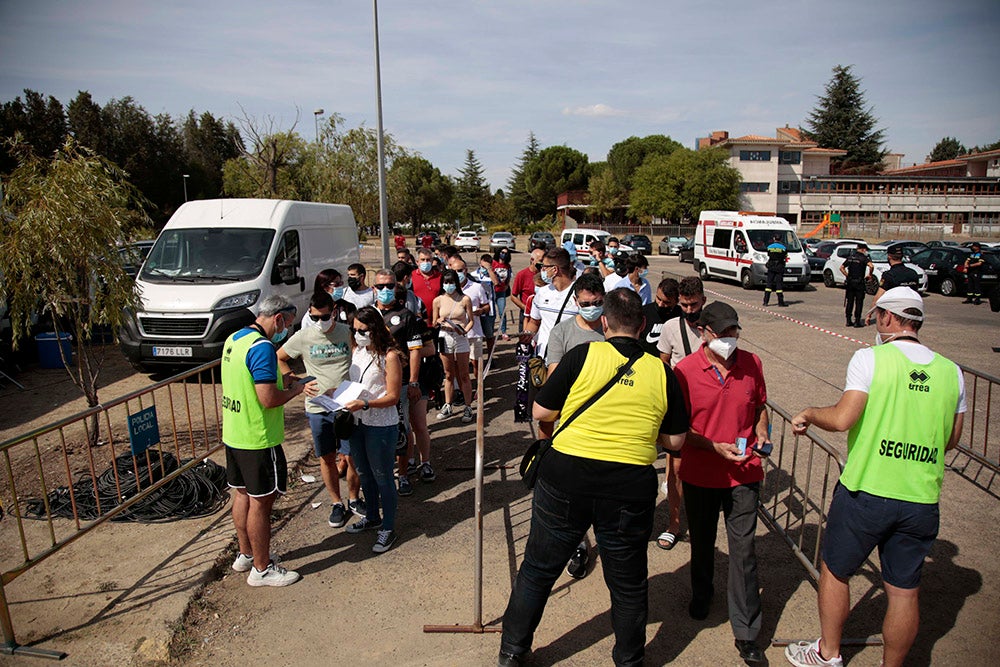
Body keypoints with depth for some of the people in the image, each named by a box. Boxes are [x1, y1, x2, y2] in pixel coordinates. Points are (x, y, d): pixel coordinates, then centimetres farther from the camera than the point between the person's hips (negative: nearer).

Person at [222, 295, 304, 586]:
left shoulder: (234, 339, 8)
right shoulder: (262, 347, -23)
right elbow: (268, 399, -27)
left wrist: (281, 379, 11)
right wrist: (295, 389, -10)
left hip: (233, 434, 9)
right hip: (258, 439, -9)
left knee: (243, 494, 21)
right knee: (261, 502, 3)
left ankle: (246, 554, 37)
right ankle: (262, 569, 17)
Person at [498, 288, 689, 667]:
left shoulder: (583, 355, -7)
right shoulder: (661, 371, 0)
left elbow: (541, 412, -3)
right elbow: (675, 440, 7)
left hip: (566, 479, -1)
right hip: (630, 488, 2)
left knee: (538, 570, 17)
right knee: (628, 584, 21)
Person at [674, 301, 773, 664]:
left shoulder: (751, 363, -4)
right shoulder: (685, 370, -13)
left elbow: (760, 406, 13)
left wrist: (761, 434, -5)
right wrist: (716, 447, -20)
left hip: (743, 473, 1)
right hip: (700, 474, -1)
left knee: (743, 549, 2)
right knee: (702, 543, 21)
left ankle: (746, 634, 16)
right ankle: (701, 594, 49)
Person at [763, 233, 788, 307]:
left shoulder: (769, 247, 0)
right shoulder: (783, 248, -5)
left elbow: (768, 256, 6)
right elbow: (785, 258, 0)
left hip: (771, 267, 2)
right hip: (779, 267, -2)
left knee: (769, 283, 6)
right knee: (779, 284, 1)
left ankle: (765, 301, 2)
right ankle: (780, 302, 1)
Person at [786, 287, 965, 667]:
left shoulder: (871, 358, -12)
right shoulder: (951, 371, 4)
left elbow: (842, 419, -19)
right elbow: (951, 439, 12)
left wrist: (809, 414, -1)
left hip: (866, 492, -4)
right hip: (921, 500, 5)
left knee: (834, 571, 16)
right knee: (905, 590, 16)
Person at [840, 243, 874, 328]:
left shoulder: (850, 257, 8)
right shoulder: (863, 258, -11)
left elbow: (841, 268, 13)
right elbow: (871, 266, -27)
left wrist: (847, 276, 13)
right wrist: (870, 274, -11)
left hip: (850, 282, 5)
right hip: (859, 283, -5)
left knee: (849, 301, 10)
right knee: (859, 302, 2)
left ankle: (848, 320, 12)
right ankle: (857, 321, 3)